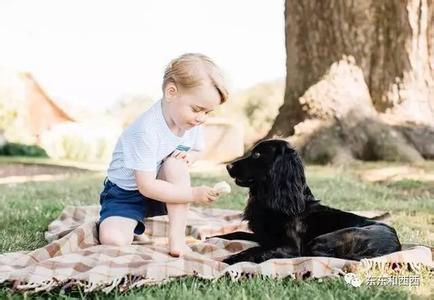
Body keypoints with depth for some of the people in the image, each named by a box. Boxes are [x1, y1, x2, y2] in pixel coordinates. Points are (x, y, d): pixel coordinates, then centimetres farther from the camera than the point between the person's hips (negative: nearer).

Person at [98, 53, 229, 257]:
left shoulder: (192, 121, -11)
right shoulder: (146, 130, -32)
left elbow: (197, 149, 11)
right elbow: (146, 186, -30)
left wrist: (189, 156, -14)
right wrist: (194, 194, -34)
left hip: (162, 190, 5)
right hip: (126, 193, -5)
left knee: (177, 161, -28)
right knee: (113, 240, -29)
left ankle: (177, 237, -22)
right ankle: (133, 227, 8)